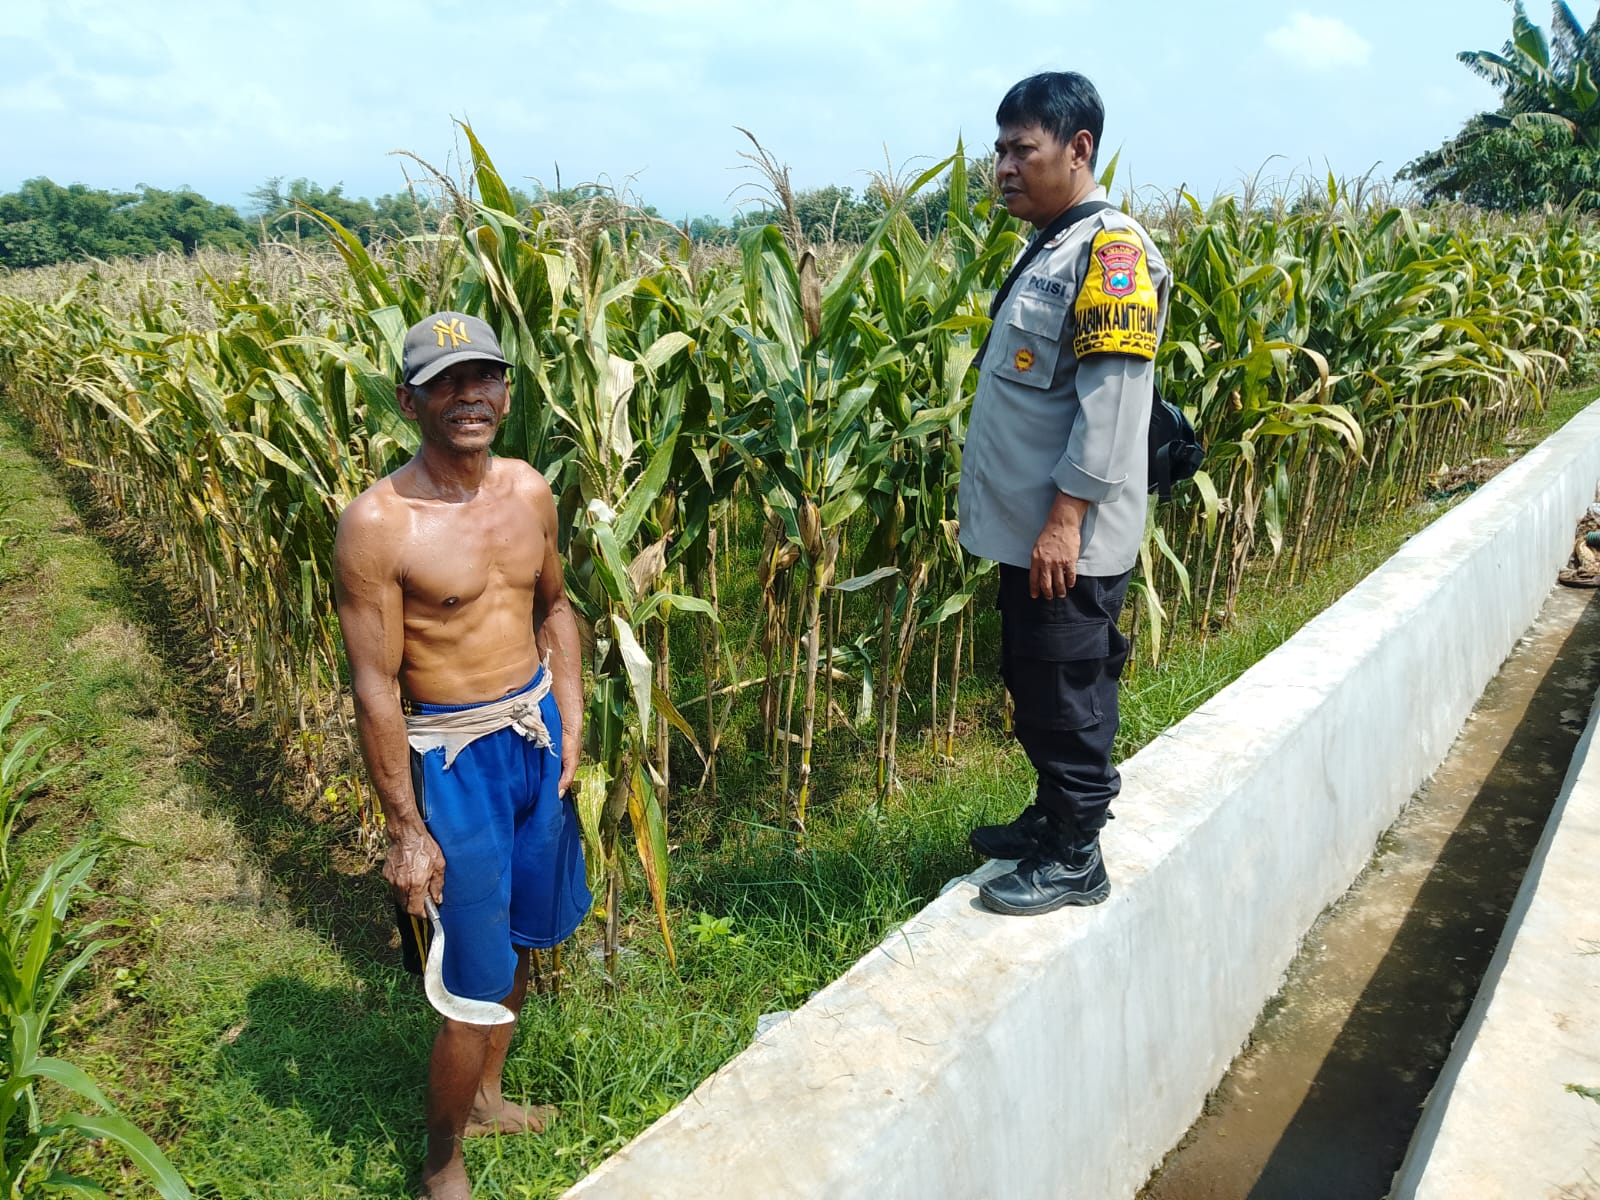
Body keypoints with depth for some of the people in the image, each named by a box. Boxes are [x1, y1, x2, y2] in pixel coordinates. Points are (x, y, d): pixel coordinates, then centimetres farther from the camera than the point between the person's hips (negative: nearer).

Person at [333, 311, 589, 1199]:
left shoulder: (529, 491, 0)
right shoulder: (377, 524, -19)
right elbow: (374, 687, -16)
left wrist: (571, 722, 6)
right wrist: (405, 830, -13)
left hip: (538, 735, 6)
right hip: (454, 755, -6)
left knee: (519, 941, 21)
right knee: (475, 982, 3)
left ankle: (484, 1097, 47)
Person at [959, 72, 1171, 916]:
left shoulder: (1111, 250, -13)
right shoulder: (1047, 249, 16)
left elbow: (1112, 401, -20)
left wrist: (1066, 518, -23)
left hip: (1069, 538, -9)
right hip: (1026, 530, 9)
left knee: (1068, 697, 1)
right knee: (1033, 689, 18)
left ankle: (1075, 861, 15)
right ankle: (1052, 817, 34)